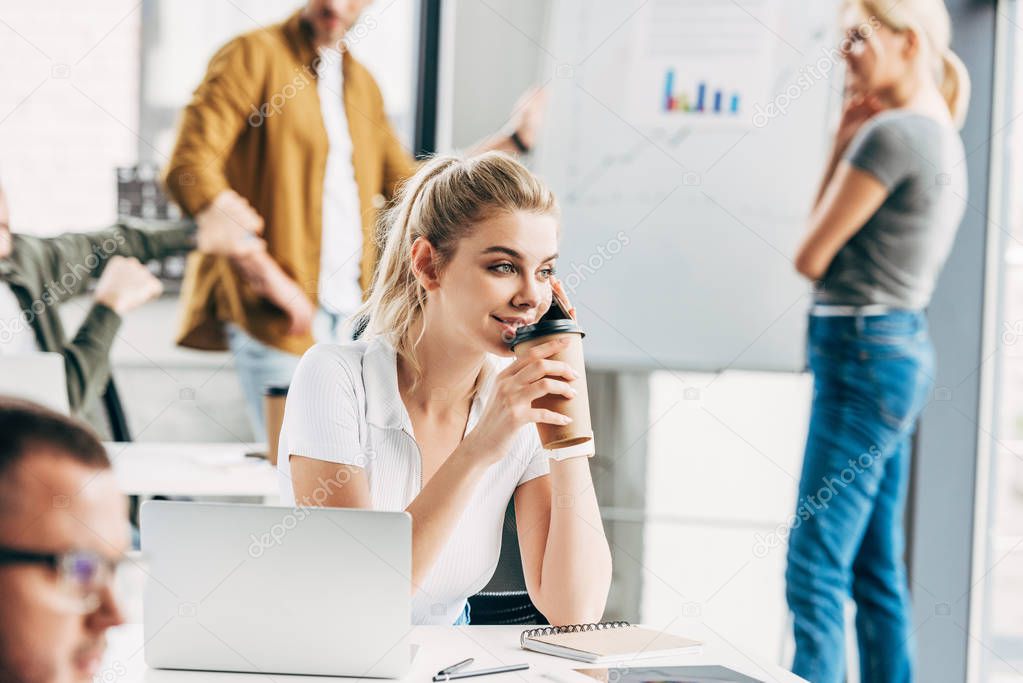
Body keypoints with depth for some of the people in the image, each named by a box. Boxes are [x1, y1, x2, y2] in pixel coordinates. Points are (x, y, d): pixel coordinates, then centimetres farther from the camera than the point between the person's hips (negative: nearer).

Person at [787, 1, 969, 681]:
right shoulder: (943, 138, 16)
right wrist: (844, 145, 8)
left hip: (864, 350, -10)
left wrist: (843, 149, 4)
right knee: (876, 569, 13)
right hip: (901, 349, 10)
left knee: (815, 569, -10)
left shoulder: (891, 135, -15)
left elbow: (811, 258, -10)